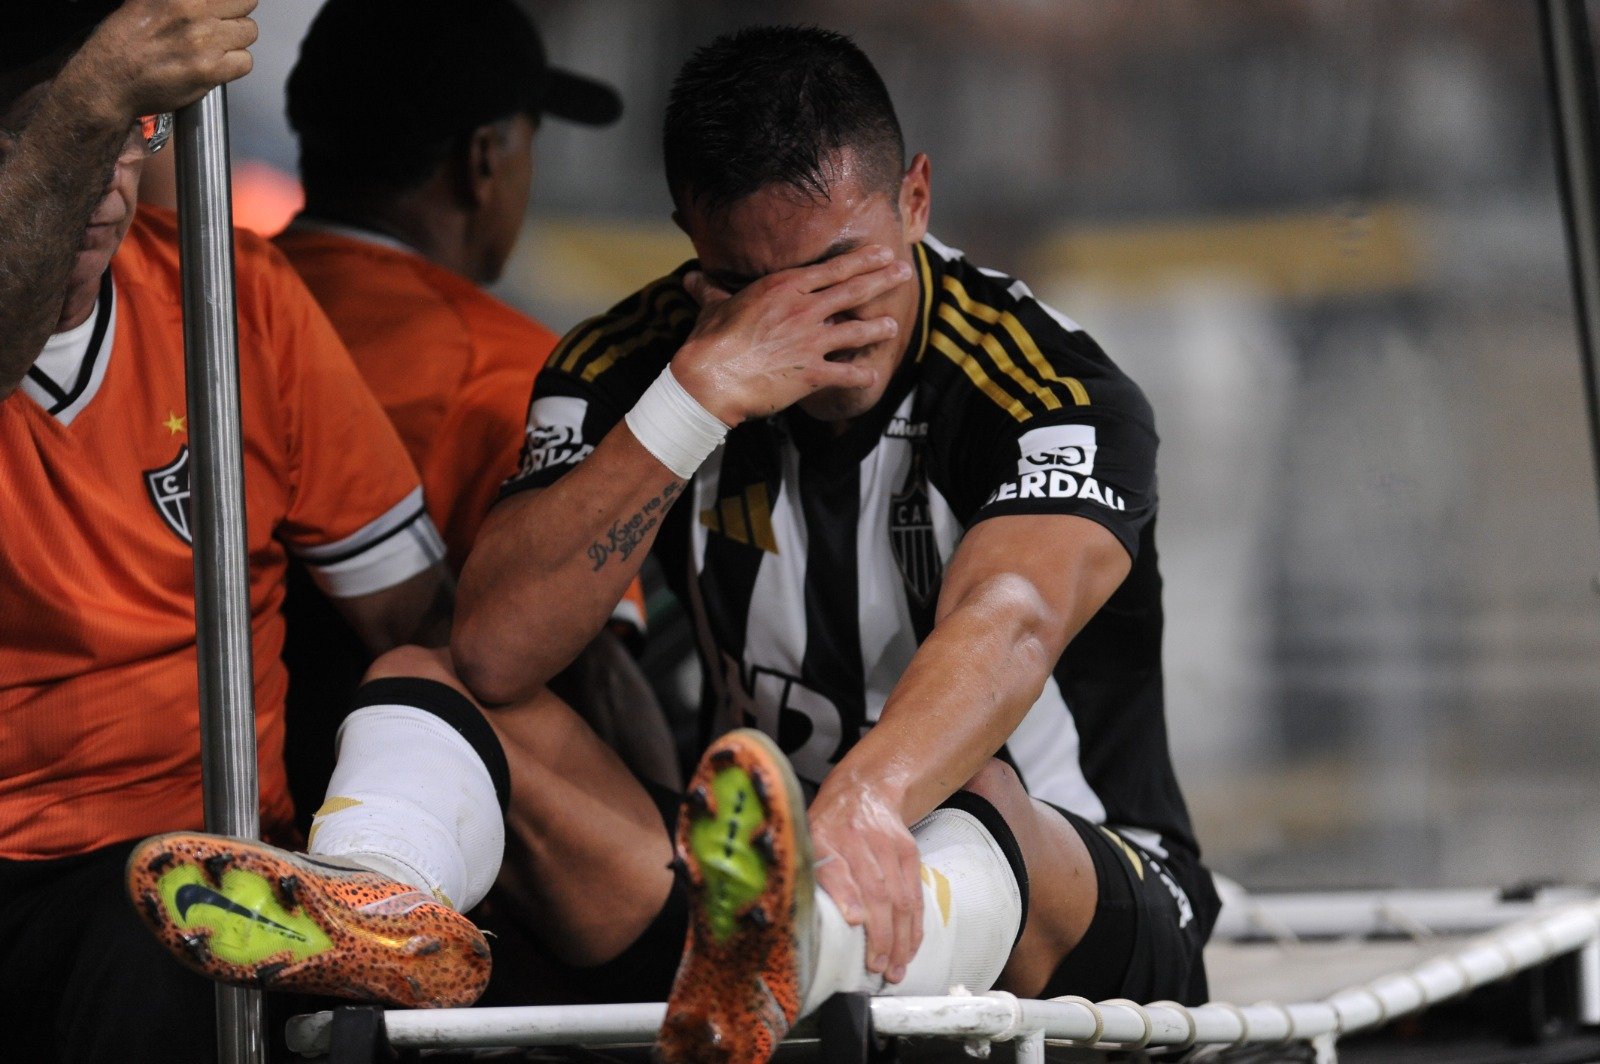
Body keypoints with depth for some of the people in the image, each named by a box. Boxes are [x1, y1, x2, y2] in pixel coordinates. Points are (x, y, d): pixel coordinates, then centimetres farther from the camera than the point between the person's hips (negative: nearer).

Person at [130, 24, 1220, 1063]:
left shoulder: (1057, 396, -14)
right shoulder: (626, 369, -3)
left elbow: (1006, 623, -37)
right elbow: (495, 657, -18)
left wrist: (869, 798, -59)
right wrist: (704, 392, -26)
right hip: (755, 876, 4)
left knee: (973, 794, -40)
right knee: (422, 683, -13)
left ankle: (790, 956, -75)